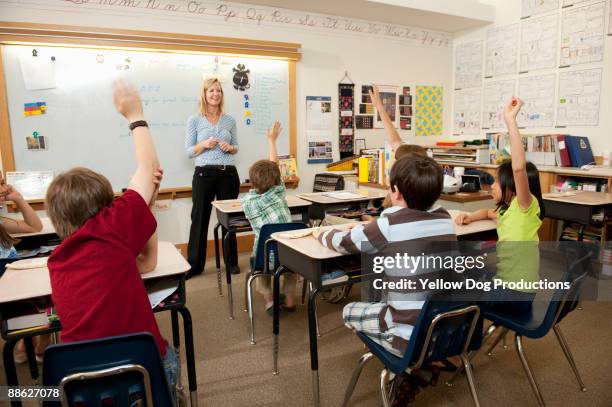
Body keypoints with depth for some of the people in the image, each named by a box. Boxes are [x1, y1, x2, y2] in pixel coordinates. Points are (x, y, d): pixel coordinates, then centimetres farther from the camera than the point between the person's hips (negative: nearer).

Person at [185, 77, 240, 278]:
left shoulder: (230, 120, 10)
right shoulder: (194, 120, 3)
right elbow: (188, 151, 2)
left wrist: (230, 148, -6)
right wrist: (204, 144, -16)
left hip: (228, 173, 2)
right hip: (204, 173, -2)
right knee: (200, 218, 3)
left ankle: (232, 261, 21)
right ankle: (194, 264, 14)